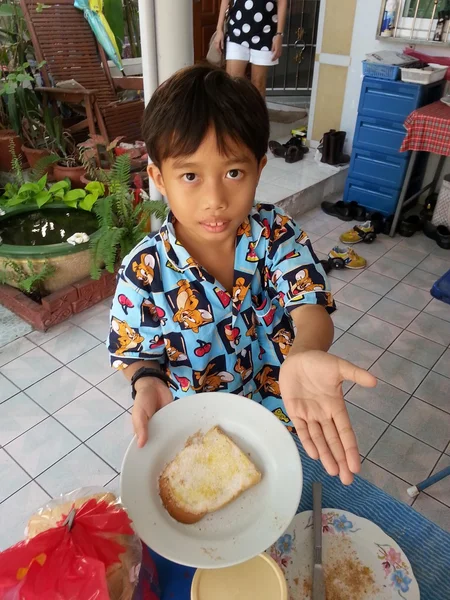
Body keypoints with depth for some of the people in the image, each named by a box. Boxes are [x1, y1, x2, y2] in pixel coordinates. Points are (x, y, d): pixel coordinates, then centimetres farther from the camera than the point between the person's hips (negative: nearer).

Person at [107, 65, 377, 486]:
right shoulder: (143, 272, -22)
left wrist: (304, 355, -53)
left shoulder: (277, 233, -19)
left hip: (281, 417, 2)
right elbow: (139, 355, -9)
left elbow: (310, 306, -29)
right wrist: (147, 383, -33)